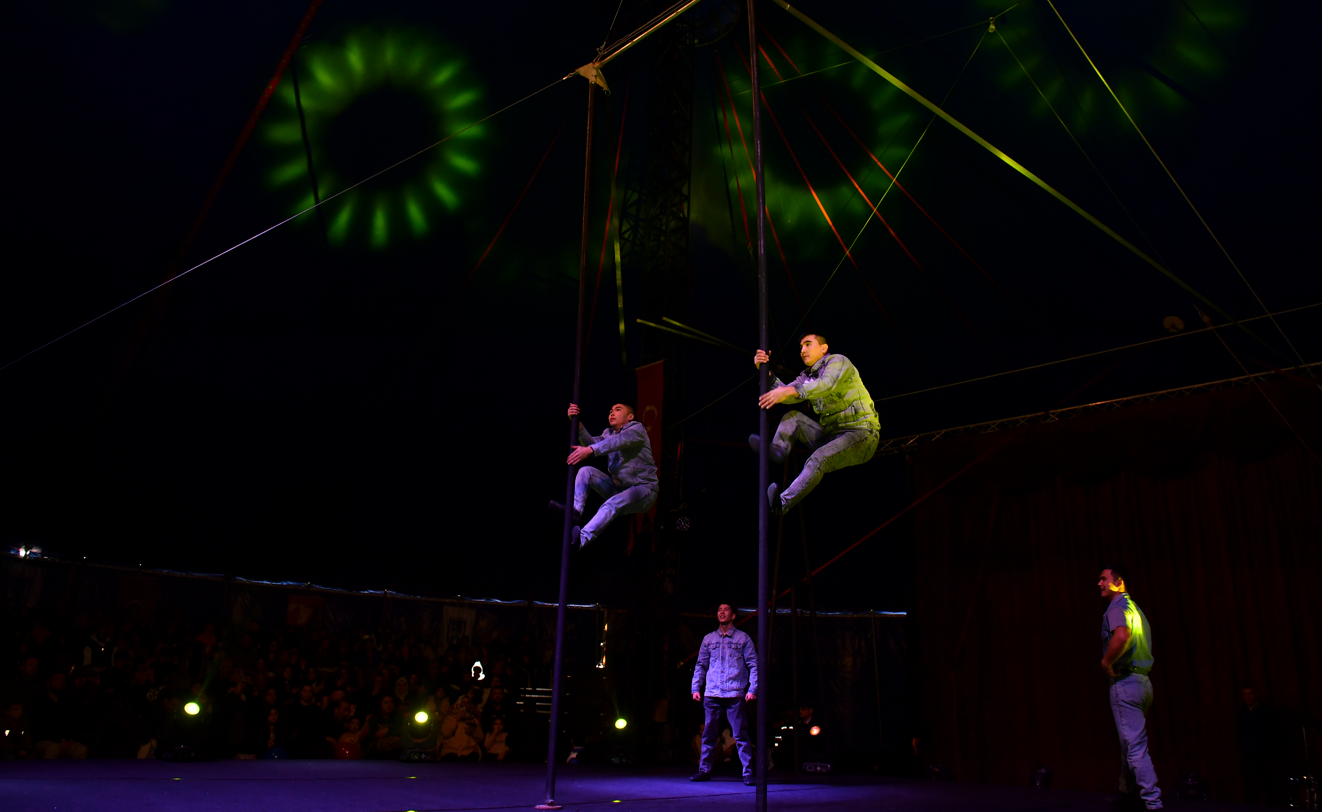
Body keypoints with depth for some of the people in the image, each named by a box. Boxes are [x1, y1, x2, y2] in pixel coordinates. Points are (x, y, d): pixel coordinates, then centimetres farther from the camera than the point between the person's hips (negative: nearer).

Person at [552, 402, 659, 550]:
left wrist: (590, 450, -44)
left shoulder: (637, 429, -7)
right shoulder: (608, 433, 14)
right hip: (619, 487, 7)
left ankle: (580, 540, -53)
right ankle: (575, 511, -27)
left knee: (611, 504, -36)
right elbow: (593, 443, -8)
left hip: (643, 489, -7)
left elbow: (619, 440, -29)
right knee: (586, 471, -9)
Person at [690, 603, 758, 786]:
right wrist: (696, 688, 5)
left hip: (735, 695, -3)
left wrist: (752, 689, -6)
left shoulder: (743, 639, 7)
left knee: (741, 736, -3)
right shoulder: (708, 639, 14)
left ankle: (748, 773, 1)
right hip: (711, 694, 3)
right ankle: (704, 770, 14)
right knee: (709, 734, 6)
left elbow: (753, 665, 4)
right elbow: (701, 665, 15)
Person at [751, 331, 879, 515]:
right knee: (793, 416, -2)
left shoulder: (838, 361, -3)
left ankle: (782, 503, -46)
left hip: (861, 433, -7)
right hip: (831, 436, 7)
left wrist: (789, 391, -37)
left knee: (819, 458, -32)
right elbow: (787, 393, 1)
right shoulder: (807, 377, 19)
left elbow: (827, 384, -25)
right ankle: (775, 454, -28)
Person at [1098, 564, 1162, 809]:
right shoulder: (1135, 608, 20)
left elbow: (1121, 635, -33)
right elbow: (1144, 646, 27)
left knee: (1135, 745, -9)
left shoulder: (1117, 607, -12)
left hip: (1125, 682, -10)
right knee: (1129, 742, 20)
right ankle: (1128, 794, 30)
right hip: (1143, 680, 10)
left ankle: (1153, 800, -10)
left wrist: (1106, 662, -20)